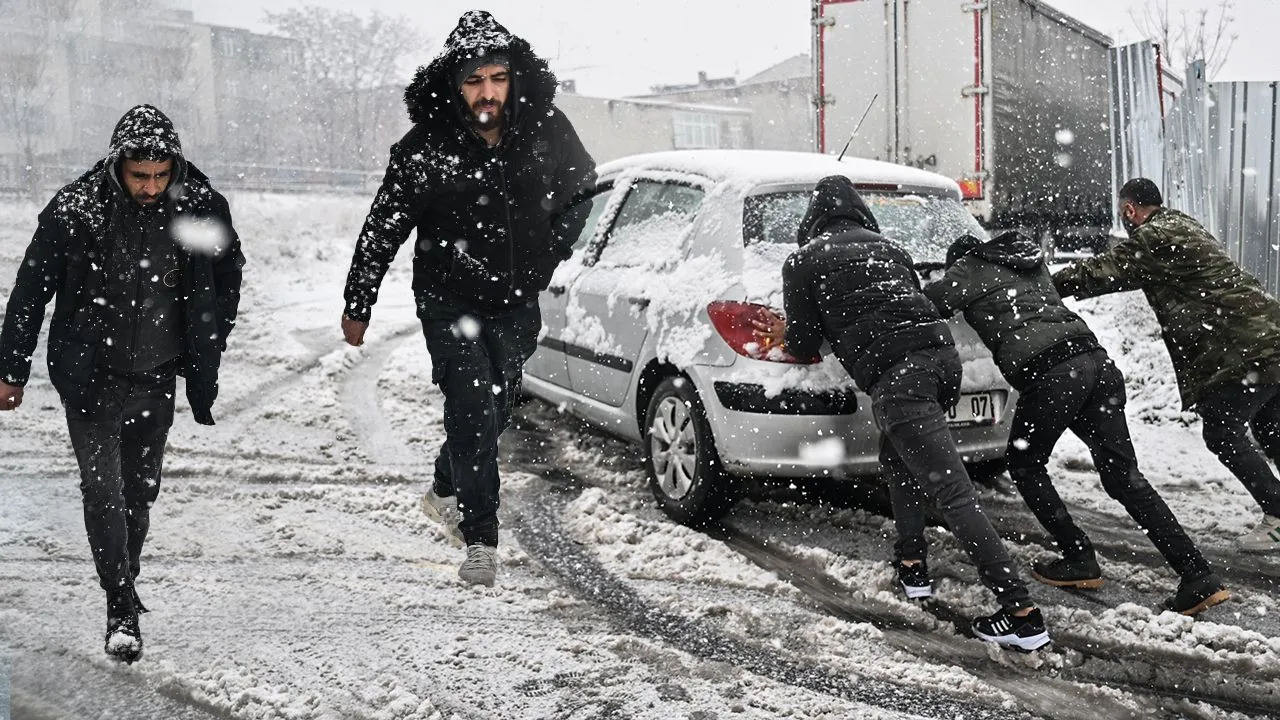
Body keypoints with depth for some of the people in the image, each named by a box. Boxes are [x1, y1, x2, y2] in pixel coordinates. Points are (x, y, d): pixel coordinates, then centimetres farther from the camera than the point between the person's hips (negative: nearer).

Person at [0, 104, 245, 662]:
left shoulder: (203, 208, -9)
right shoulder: (75, 210, -15)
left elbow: (228, 277, 9)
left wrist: (207, 349, 9)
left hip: (157, 378, 3)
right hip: (91, 376, -2)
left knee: (141, 491, 14)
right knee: (103, 491, -8)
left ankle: (124, 582, 33)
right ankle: (122, 609, 1)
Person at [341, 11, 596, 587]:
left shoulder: (547, 130, -10)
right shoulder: (424, 150, -17)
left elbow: (581, 188, 11)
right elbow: (382, 230, -6)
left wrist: (551, 254, 6)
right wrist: (357, 307, 0)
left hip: (516, 304, 4)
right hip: (449, 303, -3)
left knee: (497, 407, 14)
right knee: (474, 412, -12)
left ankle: (446, 490, 42)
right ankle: (481, 542, -2)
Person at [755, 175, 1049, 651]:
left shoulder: (803, 262, 12)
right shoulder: (888, 247, 26)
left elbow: (805, 347, 12)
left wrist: (784, 336, 36)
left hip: (895, 376, -7)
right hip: (942, 354, 7)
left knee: (954, 495, -10)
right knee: (898, 460, 29)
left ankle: (1023, 615, -12)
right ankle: (912, 566, 32)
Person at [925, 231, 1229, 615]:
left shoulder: (971, 269, 11)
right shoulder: (1031, 262, 30)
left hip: (1049, 374, -7)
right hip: (1097, 362, 7)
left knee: (1024, 465, 17)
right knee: (1123, 475, 8)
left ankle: (1079, 559, 17)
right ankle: (1199, 577, 4)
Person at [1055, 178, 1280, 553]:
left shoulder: (1153, 238, -11)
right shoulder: (1182, 226, 20)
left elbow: (1101, 272, -12)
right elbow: (1122, 267, 24)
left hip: (1243, 350, -10)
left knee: (1223, 434, 0)